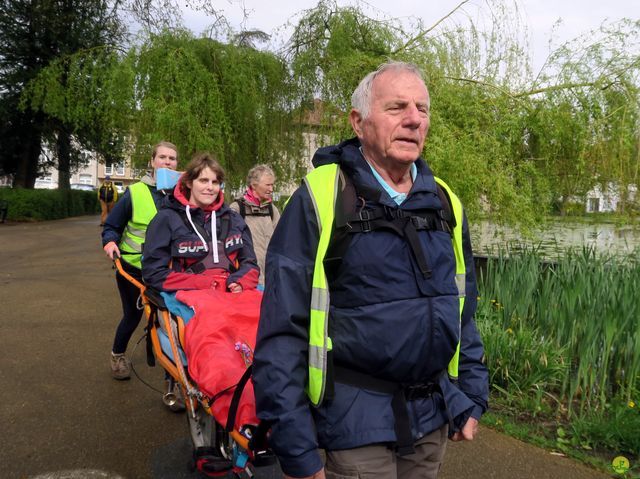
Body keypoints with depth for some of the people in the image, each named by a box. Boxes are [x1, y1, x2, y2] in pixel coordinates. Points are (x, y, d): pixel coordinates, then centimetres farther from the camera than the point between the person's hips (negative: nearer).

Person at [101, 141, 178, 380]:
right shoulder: (134, 192, -8)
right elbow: (112, 226, 0)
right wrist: (110, 241, -19)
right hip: (132, 267, -1)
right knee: (132, 315, 13)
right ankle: (117, 355, 41)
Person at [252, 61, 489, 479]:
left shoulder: (445, 204, 4)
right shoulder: (320, 199, -14)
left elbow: (463, 311, 13)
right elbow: (283, 330, -15)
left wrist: (472, 396, 12)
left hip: (434, 416, 6)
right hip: (357, 422, -5)